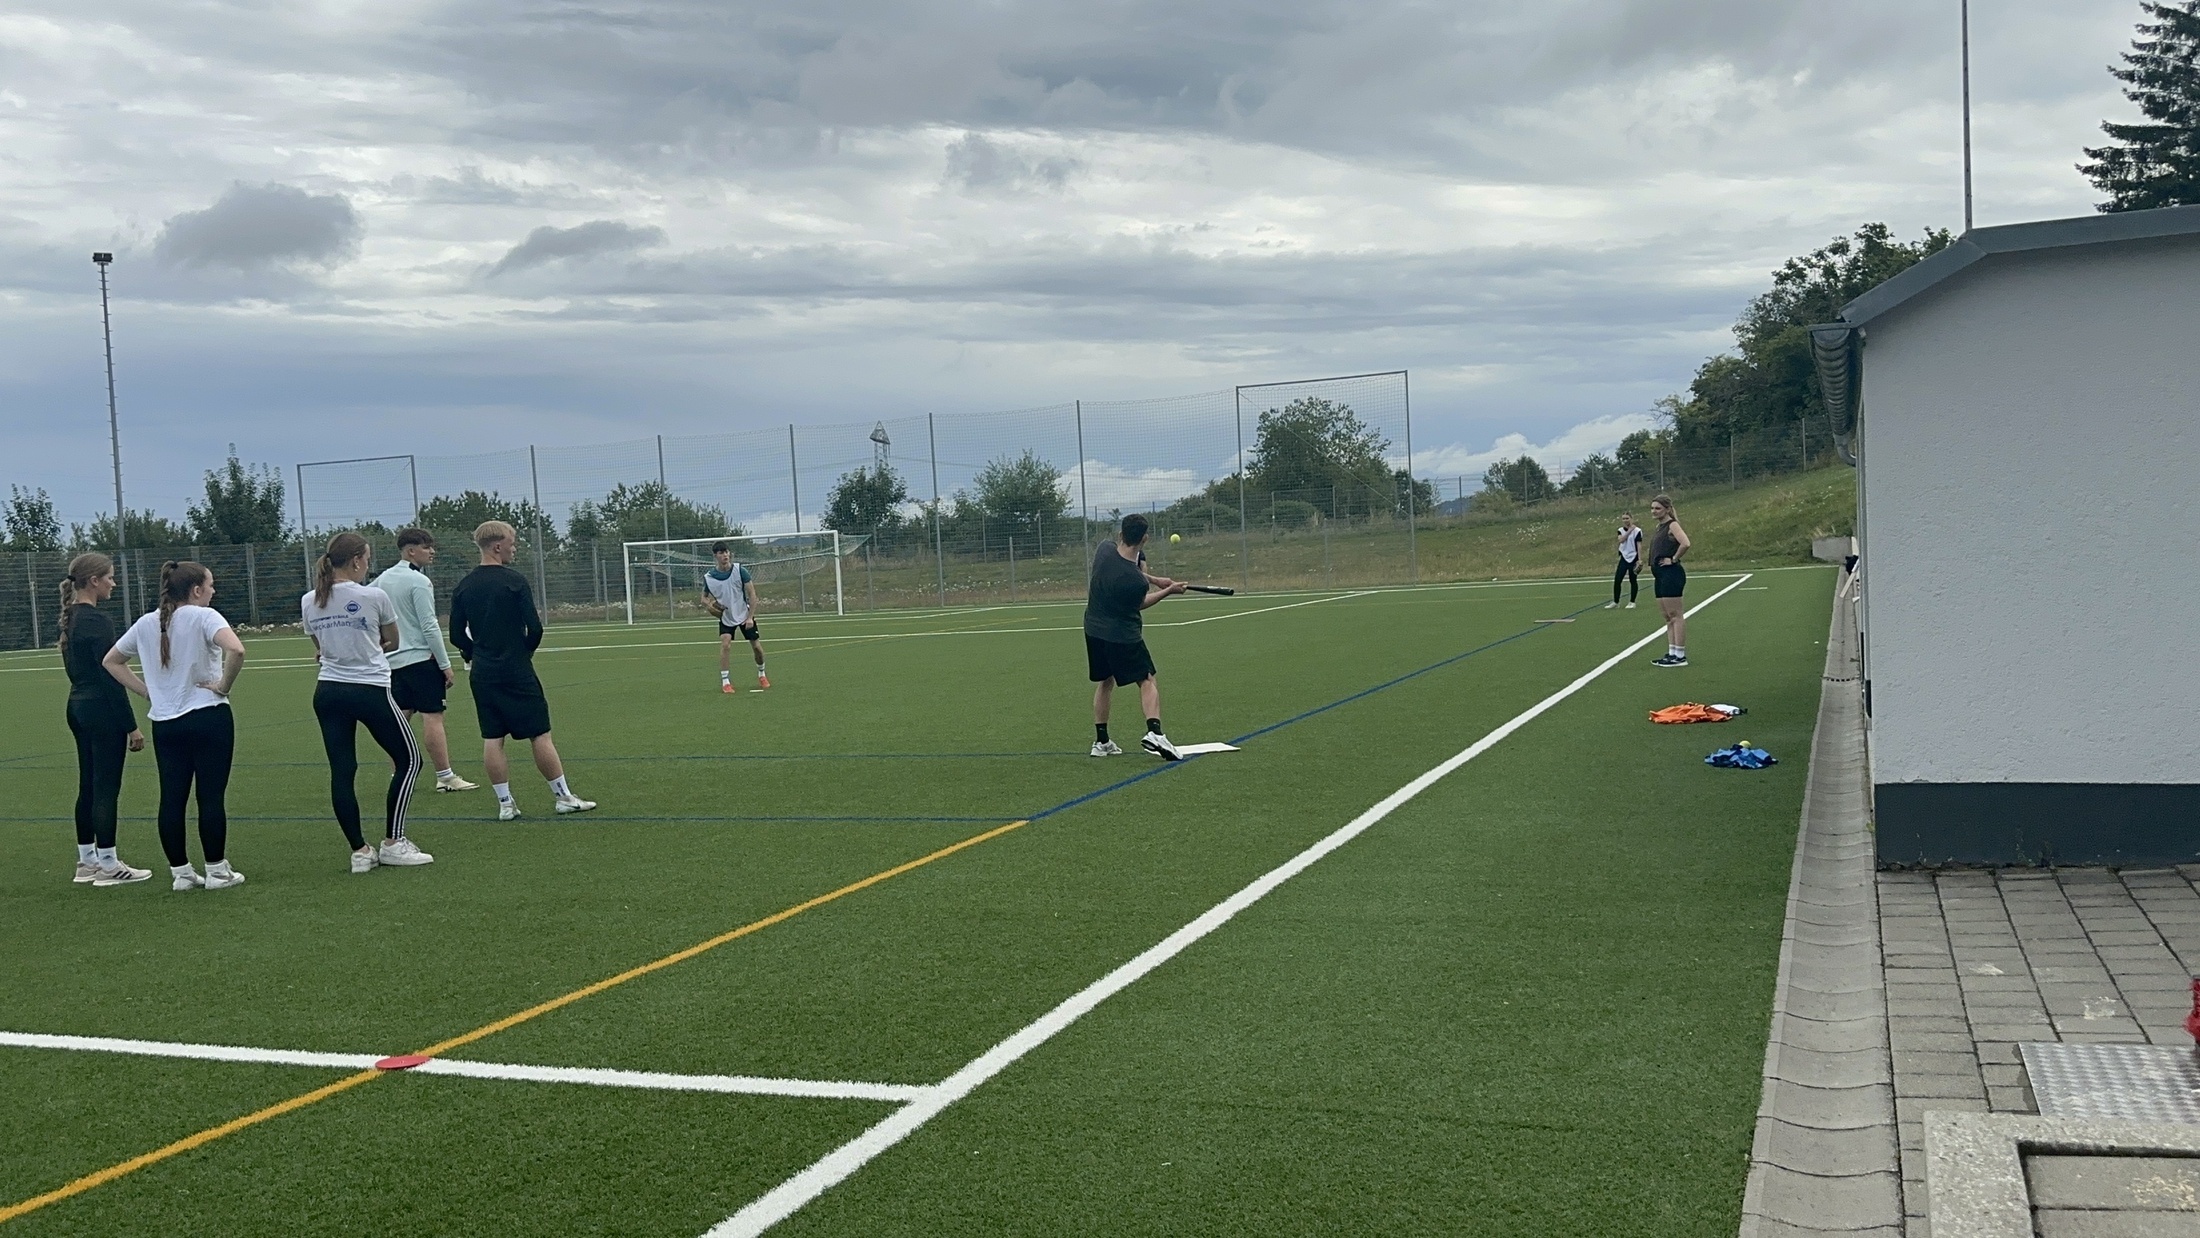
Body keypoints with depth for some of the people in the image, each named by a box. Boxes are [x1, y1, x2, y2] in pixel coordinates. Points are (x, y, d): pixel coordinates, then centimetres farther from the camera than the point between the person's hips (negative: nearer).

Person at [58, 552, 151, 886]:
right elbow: (110, 675, -19)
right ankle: (107, 867, 2)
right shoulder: (97, 620, -18)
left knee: (88, 786, 13)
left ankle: (86, 862, 19)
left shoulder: (70, 617, 11)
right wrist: (132, 725, -16)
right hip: (103, 711, -10)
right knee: (106, 789, -3)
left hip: (77, 706, 10)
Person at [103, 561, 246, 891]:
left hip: (164, 724, 6)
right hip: (208, 717, -6)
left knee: (172, 799, 8)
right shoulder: (204, 617, -9)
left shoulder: (146, 624, 10)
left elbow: (111, 661, 21)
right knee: (212, 796, 0)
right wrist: (224, 686, -13)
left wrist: (146, 690, 15)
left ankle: (180, 872, 15)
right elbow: (235, 650, -28)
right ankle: (217, 872, 6)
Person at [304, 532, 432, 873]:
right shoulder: (374, 597, -11)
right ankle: (392, 842, 6)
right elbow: (392, 642, 4)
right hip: (370, 690, -5)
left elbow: (321, 647, 15)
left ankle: (359, 851, 8)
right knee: (408, 760, 8)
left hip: (328, 692, 5)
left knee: (342, 771, 7)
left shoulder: (309, 602, 2)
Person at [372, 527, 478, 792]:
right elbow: (429, 626, -15)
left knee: (401, 716, 11)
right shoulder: (418, 581, -13)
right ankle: (445, 777, -6)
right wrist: (445, 664, -11)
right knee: (432, 716, -6)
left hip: (394, 659, 8)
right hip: (421, 658, -8)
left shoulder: (382, 579, 11)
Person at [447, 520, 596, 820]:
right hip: (516, 672, -5)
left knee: (492, 739, 6)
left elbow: (457, 635, 7)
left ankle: (505, 803, 8)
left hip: (481, 673, 5)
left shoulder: (463, 587, 4)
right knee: (540, 735, 1)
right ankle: (564, 797, 6)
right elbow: (535, 628, -12)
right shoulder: (514, 581, -11)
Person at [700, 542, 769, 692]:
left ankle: (761, 675, 31)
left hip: (745, 616, 0)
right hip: (726, 618, 0)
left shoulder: (740, 571, -16)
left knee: (756, 647, 3)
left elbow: (752, 594, -12)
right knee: (725, 644, -21)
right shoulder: (708, 577, -12)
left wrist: (750, 617, -17)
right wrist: (710, 604, -18)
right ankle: (725, 682, -14)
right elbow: (704, 597, 6)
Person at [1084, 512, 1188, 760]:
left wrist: (1152, 580, 4)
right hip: (1123, 634, -6)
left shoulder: (1105, 549, -10)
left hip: (1094, 629, 7)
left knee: (1104, 683, 19)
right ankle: (1154, 732, -19)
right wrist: (1169, 591, 6)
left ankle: (1101, 741, 22)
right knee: (1148, 680, 1)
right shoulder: (1136, 581, -27)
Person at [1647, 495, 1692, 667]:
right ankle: (1672, 653, 16)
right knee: (1668, 617, 12)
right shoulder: (1660, 527, 16)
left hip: (1671, 574, -10)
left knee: (1676, 615, -6)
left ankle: (1680, 656, -5)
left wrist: (1673, 559, -17)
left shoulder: (1672, 525, -10)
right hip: (1660, 575, 10)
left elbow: (1685, 543, -27)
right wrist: (1653, 572, 18)